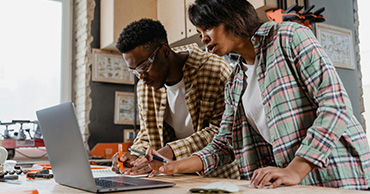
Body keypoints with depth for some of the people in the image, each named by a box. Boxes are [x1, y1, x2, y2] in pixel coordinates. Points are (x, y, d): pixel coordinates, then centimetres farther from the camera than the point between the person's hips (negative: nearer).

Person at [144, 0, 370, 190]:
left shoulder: (290, 36, -5)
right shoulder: (234, 84, 13)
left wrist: (295, 170, -19)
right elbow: (225, 145, 14)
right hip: (282, 182, 5)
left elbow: (336, 104, -13)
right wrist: (176, 166, 0)